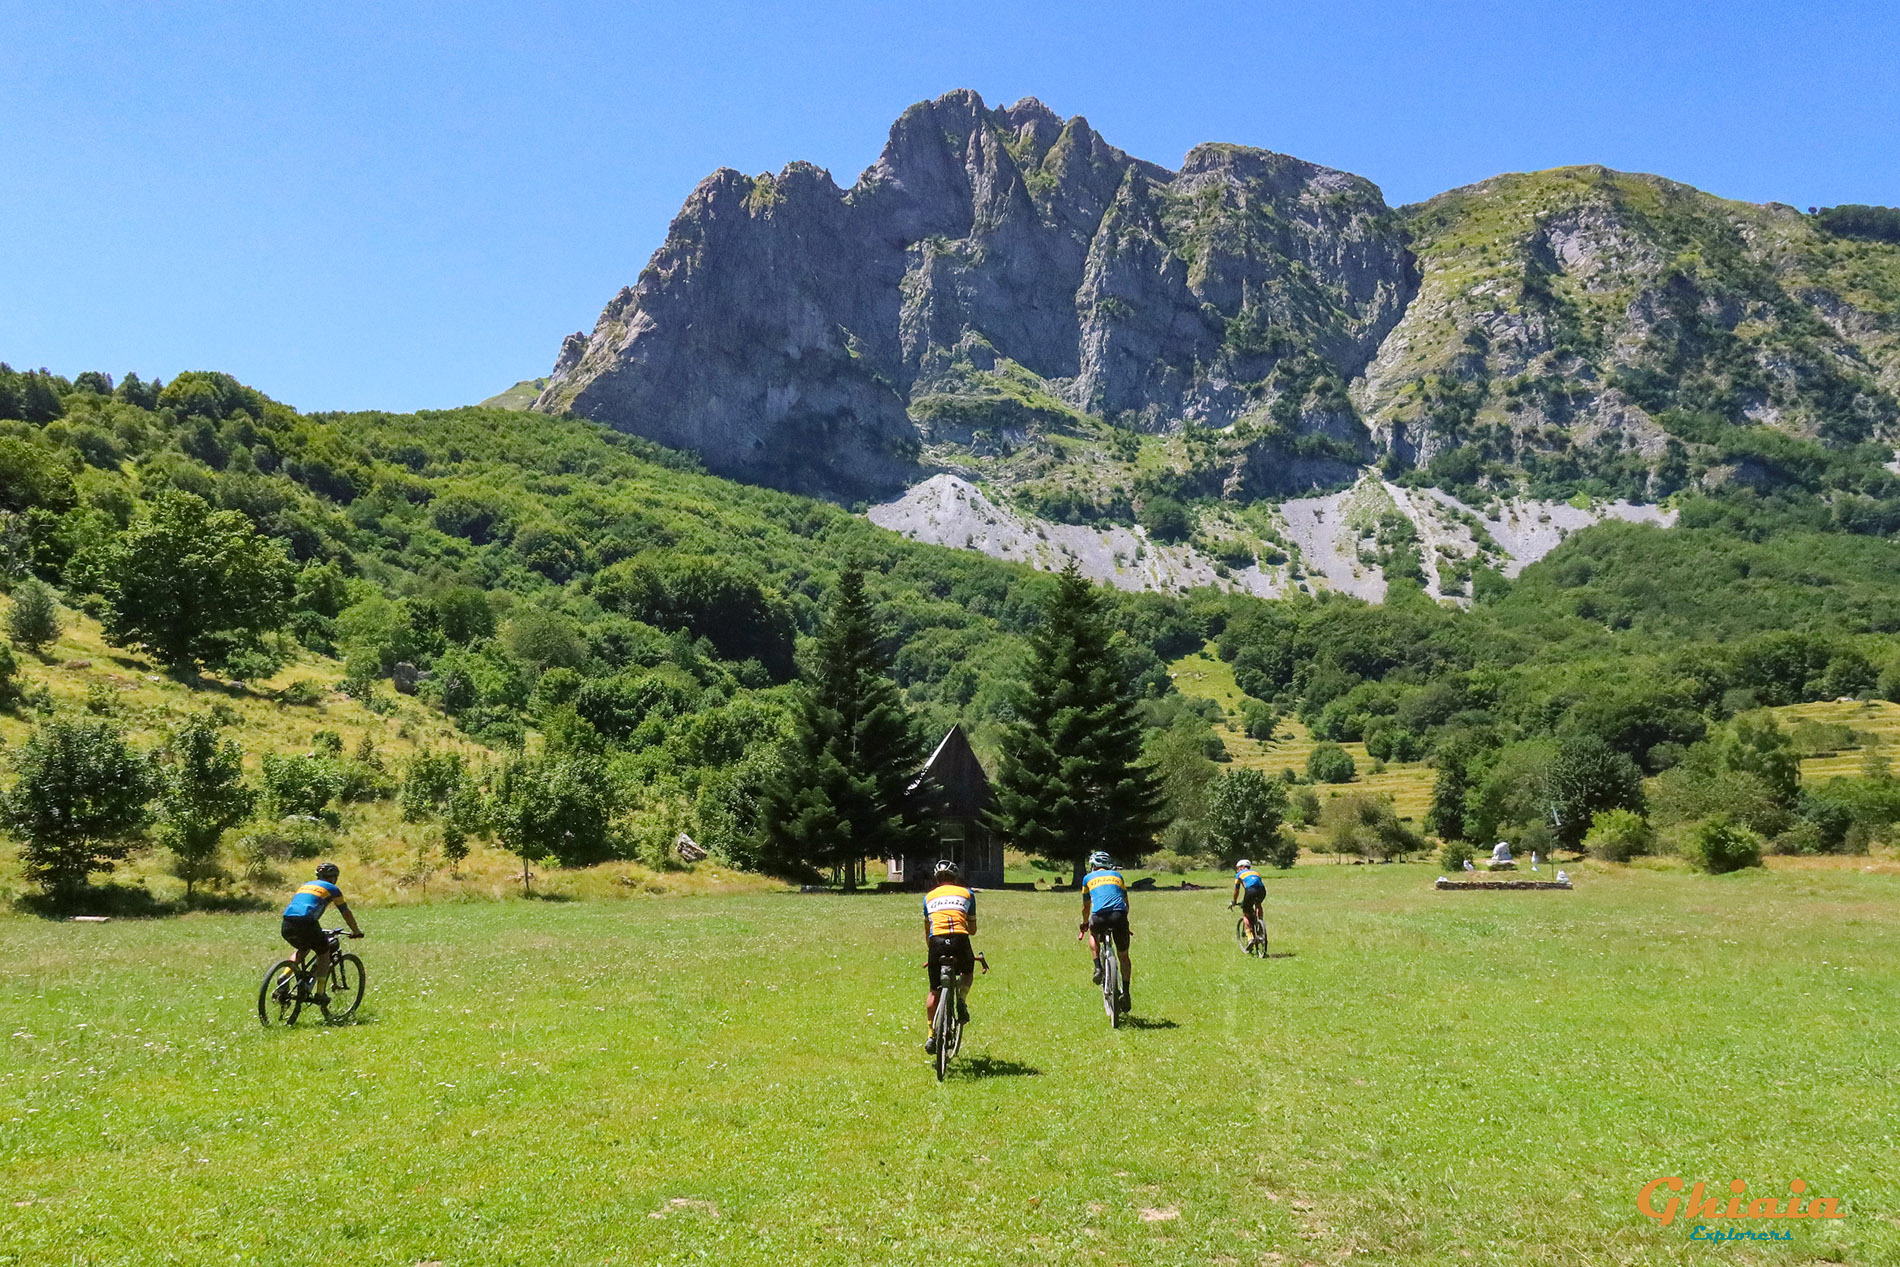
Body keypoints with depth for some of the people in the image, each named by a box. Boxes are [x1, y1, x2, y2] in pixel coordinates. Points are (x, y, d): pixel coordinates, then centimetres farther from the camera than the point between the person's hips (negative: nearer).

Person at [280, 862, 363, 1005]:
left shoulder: (305, 886, 33)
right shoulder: (332, 889, 17)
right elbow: (346, 913, 21)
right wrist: (356, 932, 35)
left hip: (287, 925, 6)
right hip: (306, 923, -5)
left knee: (302, 949, 32)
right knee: (324, 953, 17)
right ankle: (320, 995, 11)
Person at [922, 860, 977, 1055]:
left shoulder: (929, 897, 23)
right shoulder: (966, 893, 20)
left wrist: (931, 953, 42)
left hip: (936, 940, 1)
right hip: (960, 940, -1)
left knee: (934, 991, 17)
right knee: (968, 972, 31)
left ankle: (932, 1034, 14)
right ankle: (961, 999, 4)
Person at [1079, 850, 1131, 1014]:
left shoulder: (1088, 878, 25)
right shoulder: (1117, 876, 29)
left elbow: (1086, 907, 32)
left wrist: (1085, 923, 49)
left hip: (1099, 916, -1)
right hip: (1119, 915, 1)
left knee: (1093, 935, 34)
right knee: (1123, 957, 18)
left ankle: (1097, 967, 15)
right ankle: (1126, 993, 9)